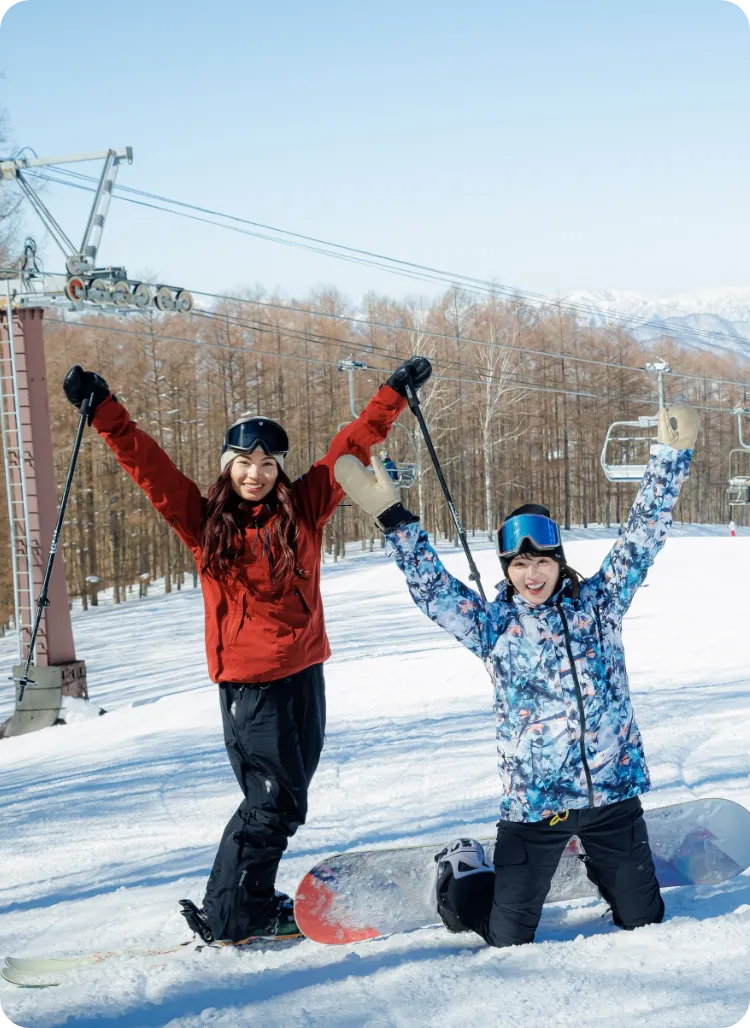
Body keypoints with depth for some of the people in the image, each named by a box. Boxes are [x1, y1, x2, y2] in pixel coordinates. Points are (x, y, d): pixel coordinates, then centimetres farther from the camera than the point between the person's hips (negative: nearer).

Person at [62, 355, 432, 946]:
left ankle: (252, 902, 26)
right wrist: (104, 410, -13)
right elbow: (148, 465, -6)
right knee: (274, 801, -7)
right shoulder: (205, 521, -1)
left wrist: (395, 394, 6)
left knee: (287, 797, 11)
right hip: (248, 680, -4)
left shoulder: (303, 510, 4)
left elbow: (352, 449, 7)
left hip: (303, 672, 4)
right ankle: (229, 918, 6)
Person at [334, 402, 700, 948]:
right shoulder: (493, 627, -1)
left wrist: (671, 457, -6)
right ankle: (462, 869, 37)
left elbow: (641, 539, -1)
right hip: (533, 802, -1)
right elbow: (431, 587, -7)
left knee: (643, 919, 14)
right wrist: (393, 518, -16)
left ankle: (597, 862, 45)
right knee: (508, 938, 5)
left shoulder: (598, 603, 2)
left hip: (612, 789, 2)